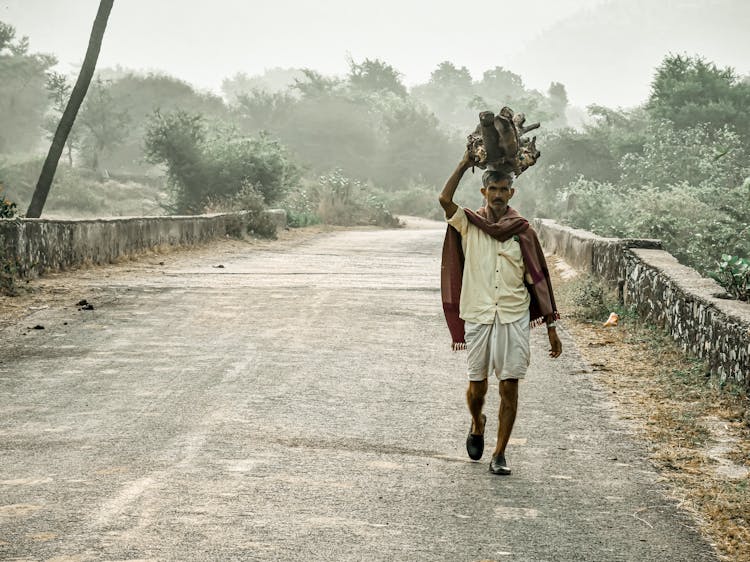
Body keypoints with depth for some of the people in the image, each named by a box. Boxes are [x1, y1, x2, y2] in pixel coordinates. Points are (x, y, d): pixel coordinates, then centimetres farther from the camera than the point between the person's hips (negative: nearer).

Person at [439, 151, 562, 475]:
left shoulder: (522, 231, 4)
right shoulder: (469, 225, 4)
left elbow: (538, 280, 6)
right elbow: (445, 199, -16)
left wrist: (551, 328, 4)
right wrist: (465, 164, -12)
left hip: (514, 318, 0)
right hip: (478, 317, 0)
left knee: (509, 387, -3)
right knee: (477, 386, 7)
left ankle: (499, 455, 6)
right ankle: (477, 425, 40)